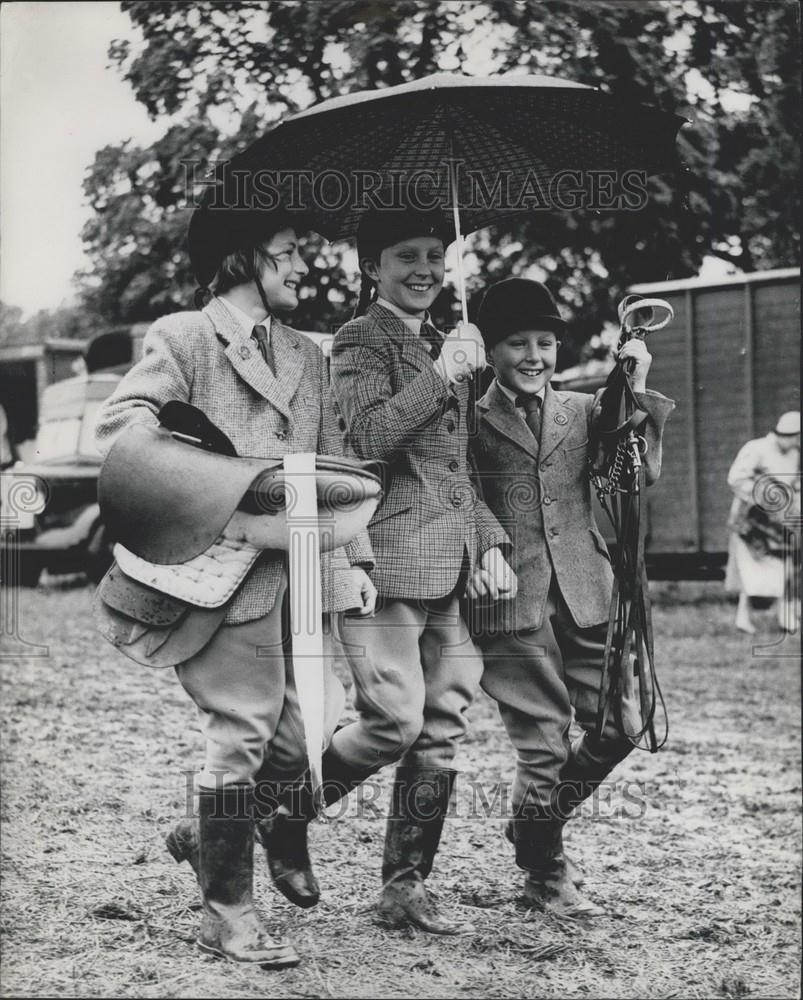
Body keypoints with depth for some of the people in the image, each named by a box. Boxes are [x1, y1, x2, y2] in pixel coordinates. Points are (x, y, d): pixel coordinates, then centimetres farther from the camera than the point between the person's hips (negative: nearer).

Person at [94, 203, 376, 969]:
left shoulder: (306, 357, 20)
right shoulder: (182, 338, 0)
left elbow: (333, 468, 18)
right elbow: (122, 419, -11)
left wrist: (351, 559, 7)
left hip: (298, 575, 7)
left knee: (312, 720, 5)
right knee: (241, 733, -5)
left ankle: (211, 834, 29)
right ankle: (226, 913, 7)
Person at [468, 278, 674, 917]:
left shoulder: (583, 410, 14)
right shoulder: (470, 420, 2)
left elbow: (640, 474, 0)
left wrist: (637, 392, -5)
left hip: (586, 597, 4)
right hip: (511, 602, -4)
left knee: (619, 726, 2)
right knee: (544, 745, -2)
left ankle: (536, 827, 27)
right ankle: (544, 874, 21)